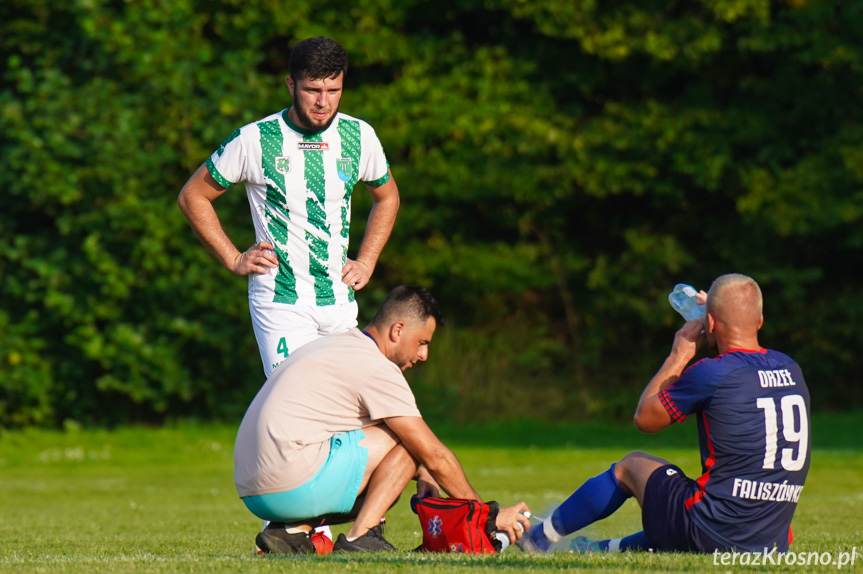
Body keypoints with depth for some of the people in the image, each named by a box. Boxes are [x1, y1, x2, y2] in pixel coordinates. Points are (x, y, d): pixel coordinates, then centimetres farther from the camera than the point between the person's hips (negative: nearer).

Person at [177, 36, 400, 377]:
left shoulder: (359, 137, 3)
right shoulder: (253, 141, -8)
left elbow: (387, 197, 23)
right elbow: (192, 197, 4)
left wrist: (366, 262, 12)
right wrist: (234, 260, 0)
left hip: (340, 301, 5)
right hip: (280, 301, -4)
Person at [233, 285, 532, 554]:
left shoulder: (334, 344, 22)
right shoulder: (378, 370, -7)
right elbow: (435, 456, -5)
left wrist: (422, 473, 21)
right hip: (292, 486, -9)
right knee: (406, 438, -4)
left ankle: (292, 530, 7)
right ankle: (360, 535, -10)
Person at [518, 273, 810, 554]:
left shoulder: (711, 374, -13)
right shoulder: (791, 369, 5)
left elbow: (644, 418, 4)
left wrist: (678, 356, 13)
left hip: (711, 534, -5)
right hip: (773, 541, 5)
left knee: (631, 465, 23)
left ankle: (541, 537, 40)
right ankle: (608, 548, 50)